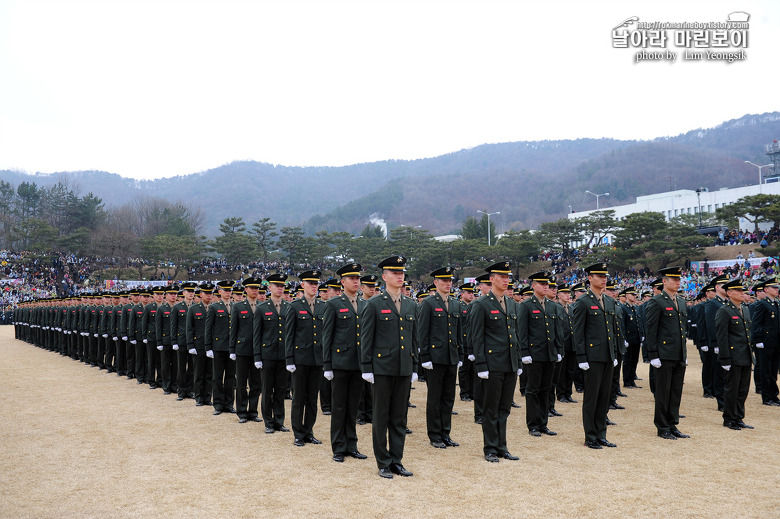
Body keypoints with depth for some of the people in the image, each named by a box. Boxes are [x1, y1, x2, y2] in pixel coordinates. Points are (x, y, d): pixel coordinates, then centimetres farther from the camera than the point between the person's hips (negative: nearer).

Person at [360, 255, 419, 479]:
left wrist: (414, 367, 11)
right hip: (382, 368, -4)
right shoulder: (374, 305, -4)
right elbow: (366, 339, -4)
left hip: (404, 369, 5)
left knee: (400, 418, 10)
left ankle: (396, 460, 20)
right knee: (381, 418, 4)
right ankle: (383, 463, 14)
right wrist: (366, 368, -7)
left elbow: (414, 338, 14)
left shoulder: (411, 305, 11)